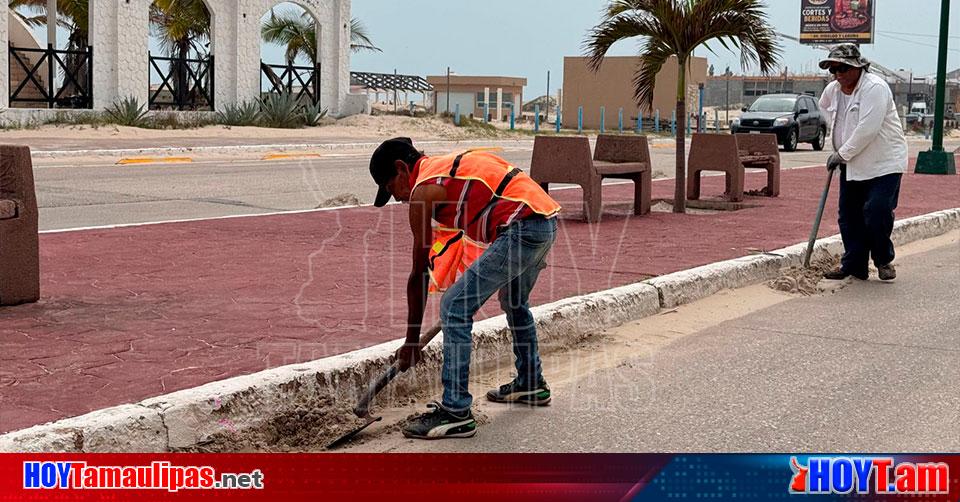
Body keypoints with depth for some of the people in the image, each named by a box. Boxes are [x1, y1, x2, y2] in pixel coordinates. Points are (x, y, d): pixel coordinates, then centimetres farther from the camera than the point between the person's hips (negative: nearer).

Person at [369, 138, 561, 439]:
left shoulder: (423, 190, -2)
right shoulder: (451, 166, 24)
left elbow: (419, 275, 1)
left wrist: (412, 342, 8)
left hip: (521, 229, -10)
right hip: (547, 221, 10)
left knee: (454, 308, -6)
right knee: (514, 303, 31)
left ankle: (455, 413, -4)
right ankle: (531, 384, 47)